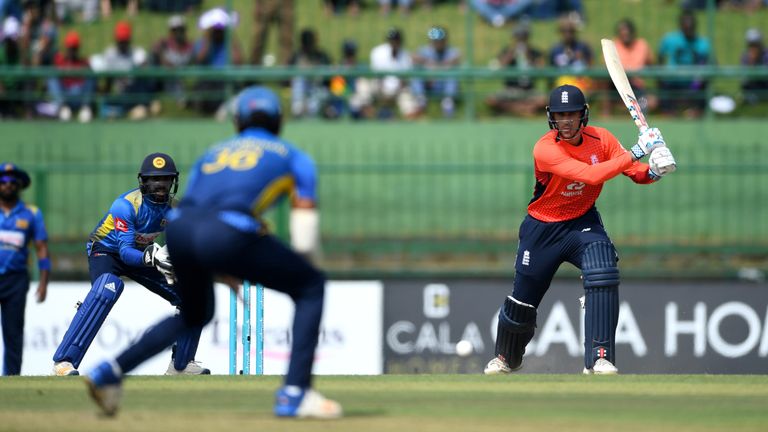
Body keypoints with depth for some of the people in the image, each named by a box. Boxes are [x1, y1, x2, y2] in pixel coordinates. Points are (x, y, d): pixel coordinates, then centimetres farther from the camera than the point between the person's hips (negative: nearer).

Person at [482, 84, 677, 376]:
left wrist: (653, 171, -36)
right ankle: (506, 358, 39)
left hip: (583, 223, 2)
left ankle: (599, 358, -24)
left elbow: (637, 173, -12)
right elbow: (591, 175, -36)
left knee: (603, 276, -26)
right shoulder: (545, 149, -26)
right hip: (542, 229, -2)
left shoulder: (601, 139, -11)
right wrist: (636, 153, -38)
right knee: (523, 300, 9)